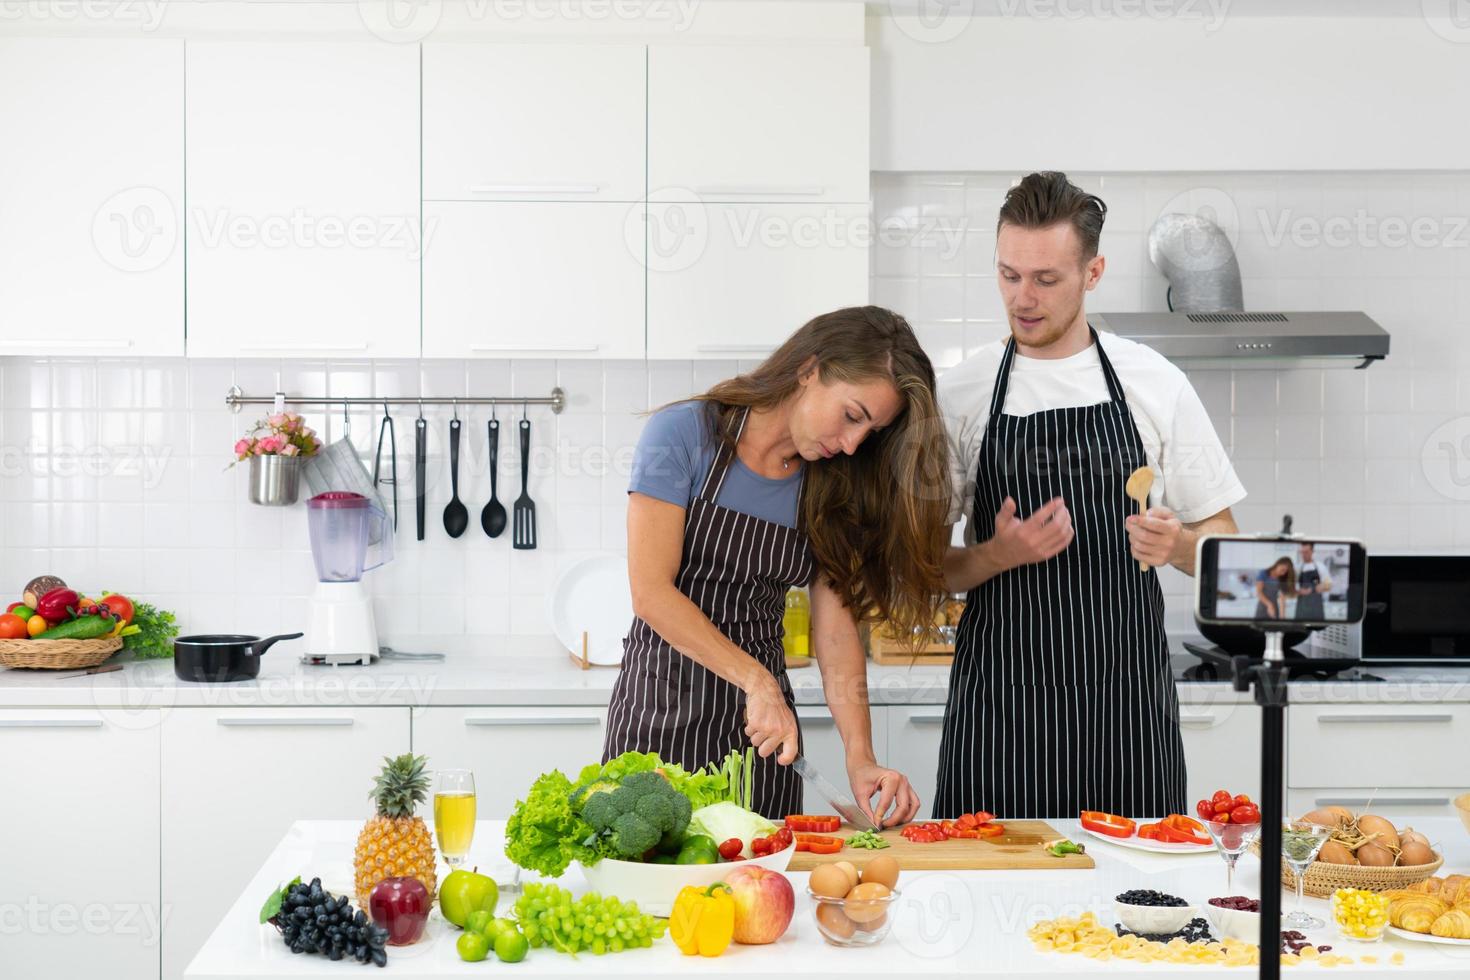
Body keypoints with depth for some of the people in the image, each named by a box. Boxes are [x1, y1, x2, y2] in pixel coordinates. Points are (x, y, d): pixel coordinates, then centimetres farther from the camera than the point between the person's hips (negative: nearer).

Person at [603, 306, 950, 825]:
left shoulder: (832, 486, 5)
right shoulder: (684, 433, -10)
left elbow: (836, 629, -1)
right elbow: (651, 591, -16)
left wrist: (861, 759, -14)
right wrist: (756, 680, -23)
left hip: (763, 723, 4)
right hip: (663, 705, -4)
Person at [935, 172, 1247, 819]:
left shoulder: (1155, 384, 4)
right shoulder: (958, 395, 3)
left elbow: (1221, 543, 9)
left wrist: (1176, 545, -13)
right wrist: (999, 555, -15)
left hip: (1127, 700, 0)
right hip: (999, 705, 0)